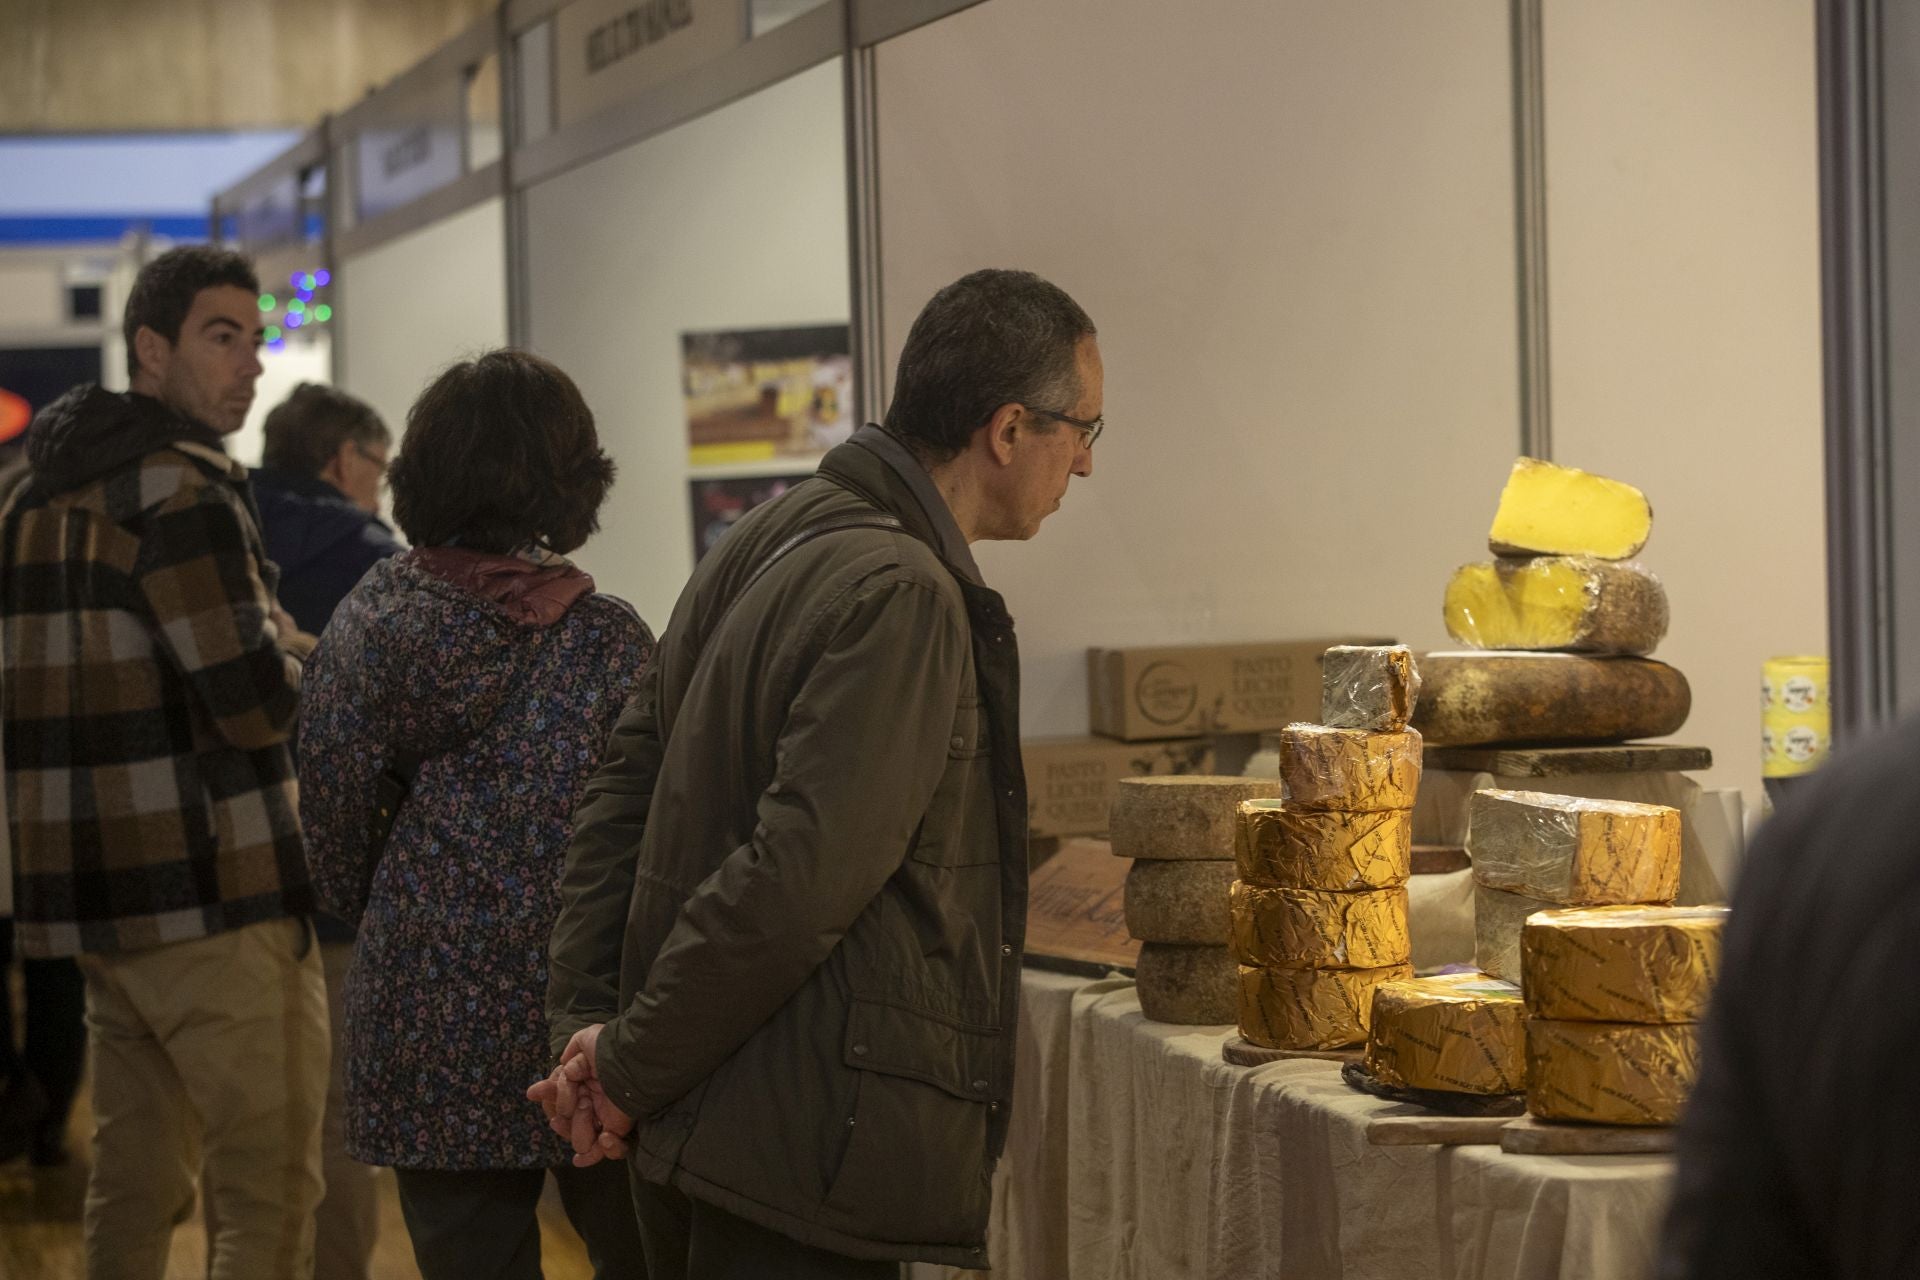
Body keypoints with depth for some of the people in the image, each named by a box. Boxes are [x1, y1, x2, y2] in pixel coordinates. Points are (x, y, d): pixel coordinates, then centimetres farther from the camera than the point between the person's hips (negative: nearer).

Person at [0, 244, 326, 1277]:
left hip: (88, 886, 9)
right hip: (213, 892, -9)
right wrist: (289, 655, 3)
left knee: (134, 1179, 14)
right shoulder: (181, 488, -12)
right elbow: (257, 704, -17)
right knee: (271, 1192, -6)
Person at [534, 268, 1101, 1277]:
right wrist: (627, 1067, -13)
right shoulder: (904, 597, -19)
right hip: (804, 1152, -10)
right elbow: (795, 881, -23)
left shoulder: (765, 541, 11)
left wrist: (586, 1018, 6)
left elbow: (626, 785, 12)